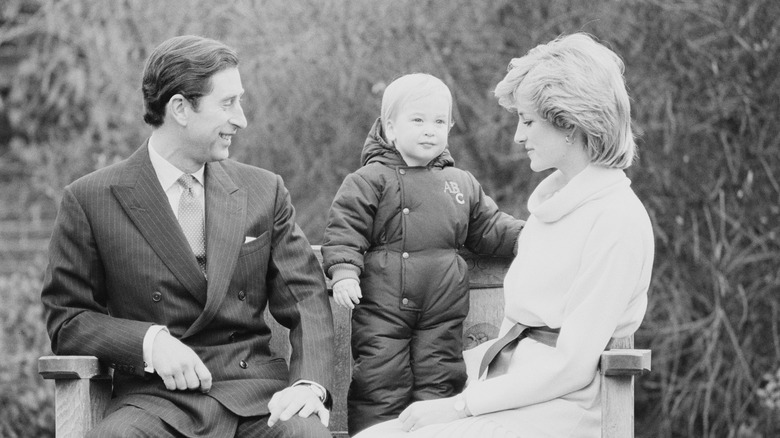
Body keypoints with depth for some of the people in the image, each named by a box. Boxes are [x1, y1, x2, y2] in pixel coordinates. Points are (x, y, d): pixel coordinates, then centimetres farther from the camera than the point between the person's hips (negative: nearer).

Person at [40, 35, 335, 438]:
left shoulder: (264, 191, 12)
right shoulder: (89, 200, 2)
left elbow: (306, 299, 9)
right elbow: (67, 317, 4)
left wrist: (309, 383, -10)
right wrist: (149, 340, -13)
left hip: (256, 398, 2)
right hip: (154, 400, -2)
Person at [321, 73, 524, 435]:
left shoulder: (462, 184, 16)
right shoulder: (369, 181, 0)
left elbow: (489, 228, 22)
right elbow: (344, 229, -5)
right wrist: (344, 272, -20)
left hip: (443, 312, 4)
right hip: (383, 306, -4)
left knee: (438, 385, 6)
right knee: (380, 387, -4)